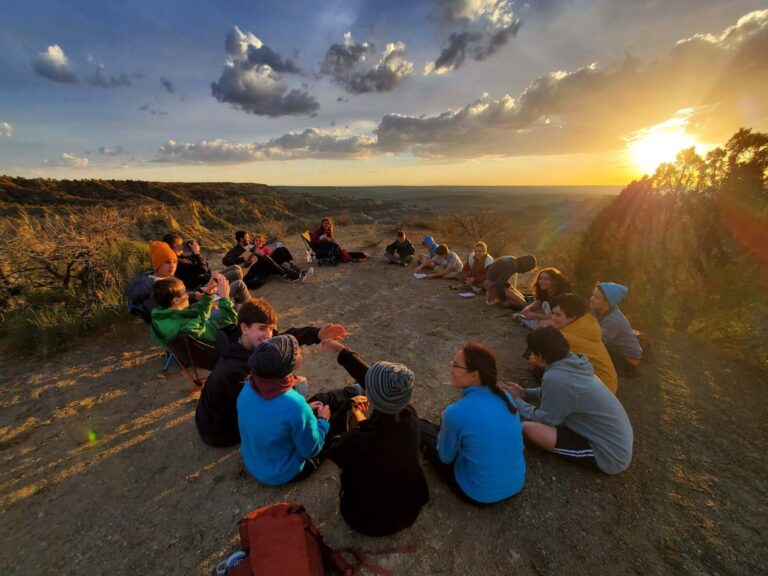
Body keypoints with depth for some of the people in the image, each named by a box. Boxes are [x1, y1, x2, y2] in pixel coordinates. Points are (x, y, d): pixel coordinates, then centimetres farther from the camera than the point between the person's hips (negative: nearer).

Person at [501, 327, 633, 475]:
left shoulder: (555, 378, -27)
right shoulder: (574, 362, -2)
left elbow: (543, 420, -13)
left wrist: (517, 400, -1)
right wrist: (526, 393, 8)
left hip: (611, 454, -8)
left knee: (529, 428, -21)